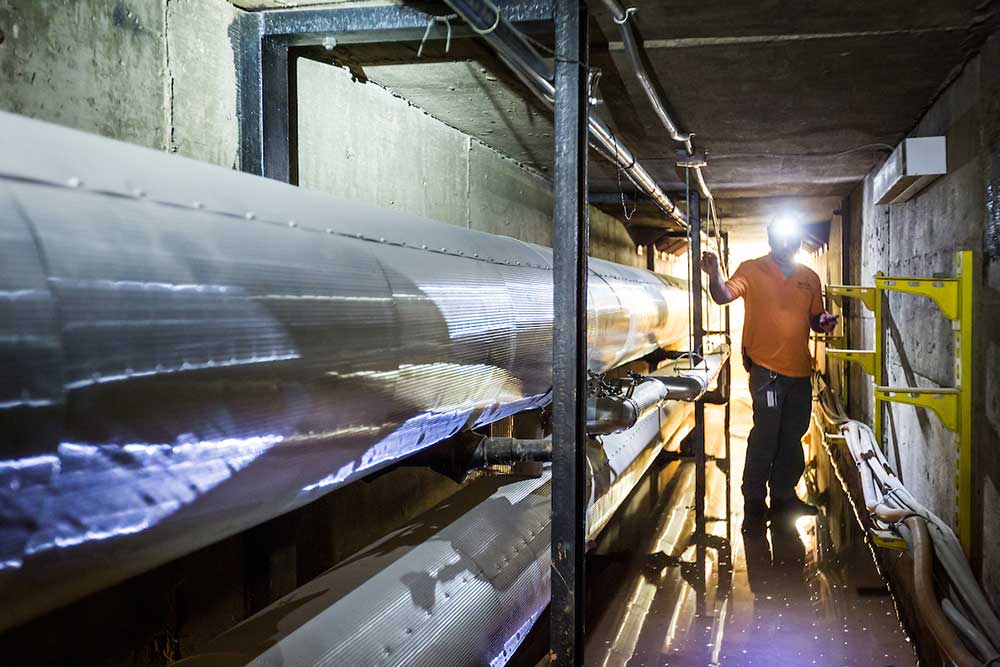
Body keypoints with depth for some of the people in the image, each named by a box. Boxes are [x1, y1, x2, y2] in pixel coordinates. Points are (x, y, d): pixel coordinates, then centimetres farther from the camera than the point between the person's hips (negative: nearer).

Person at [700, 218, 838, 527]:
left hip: (800, 369, 6)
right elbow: (724, 295, -18)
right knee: (765, 435, -7)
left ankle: (783, 495, 28)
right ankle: (754, 502, 2)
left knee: (793, 437, 14)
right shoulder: (753, 270, -3)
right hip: (766, 366, -6)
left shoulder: (810, 278, 12)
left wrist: (825, 322, -2)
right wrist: (715, 276, -38)